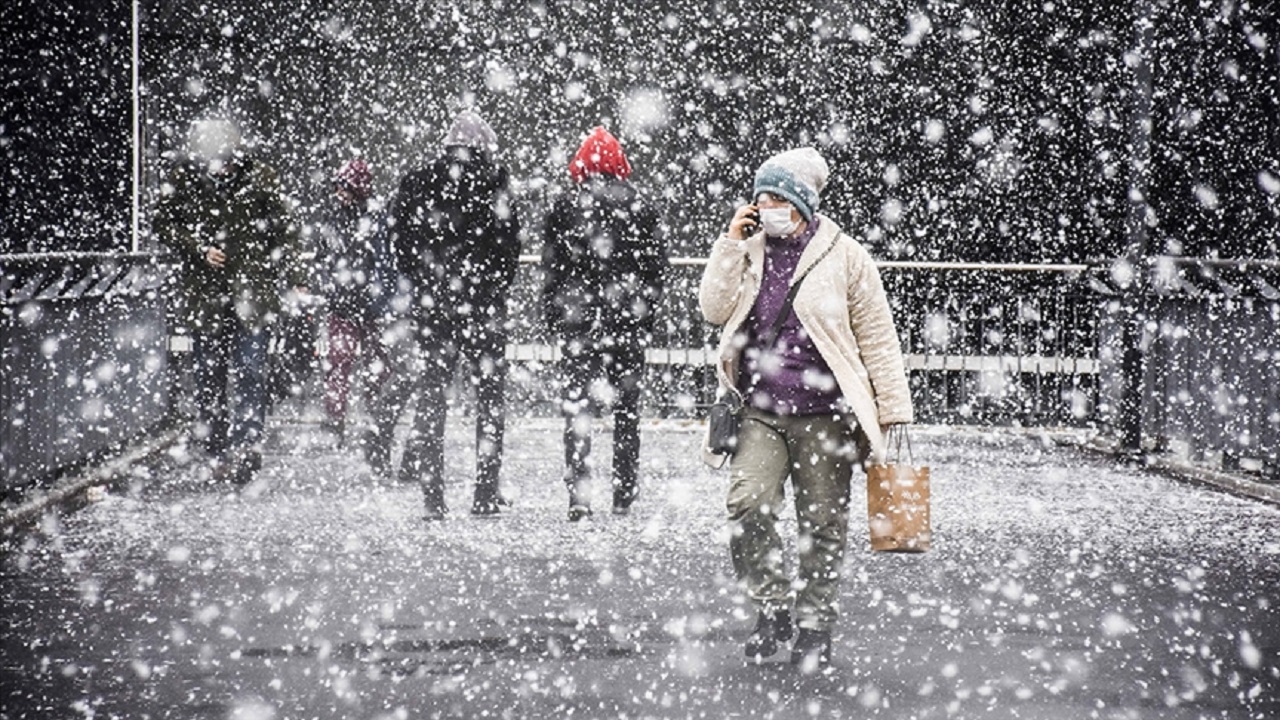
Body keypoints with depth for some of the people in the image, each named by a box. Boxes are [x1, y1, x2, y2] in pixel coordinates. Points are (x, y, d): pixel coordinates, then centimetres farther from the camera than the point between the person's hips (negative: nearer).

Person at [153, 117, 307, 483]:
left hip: (253, 291, -2)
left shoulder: (258, 177, -2)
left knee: (250, 371, -12)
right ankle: (218, 453, 13)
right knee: (209, 377, 5)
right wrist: (198, 249, -9)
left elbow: (283, 231, 4)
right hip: (204, 292, 2)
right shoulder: (184, 180, -1)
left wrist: (296, 280, -2)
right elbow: (163, 226, 6)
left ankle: (246, 445, -15)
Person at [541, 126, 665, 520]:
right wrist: (647, 317, 13)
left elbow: (553, 267, 0)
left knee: (577, 406, 0)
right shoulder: (639, 208, 2)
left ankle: (578, 493, -11)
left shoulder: (565, 207, -2)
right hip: (628, 323, 1)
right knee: (627, 407, 10)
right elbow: (655, 267, 5)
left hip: (578, 323, -1)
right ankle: (624, 494, 13)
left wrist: (553, 318, 8)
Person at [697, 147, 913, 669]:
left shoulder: (843, 255, 0)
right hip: (759, 413, 2)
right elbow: (714, 309, 0)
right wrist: (730, 244, -4)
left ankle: (814, 623, 19)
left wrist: (892, 406, 0)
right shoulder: (748, 250, 11)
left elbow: (877, 335, 3)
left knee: (823, 523, 4)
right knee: (747, 506, -16)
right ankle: (772, 606, 1)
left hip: (824, 414, -2)